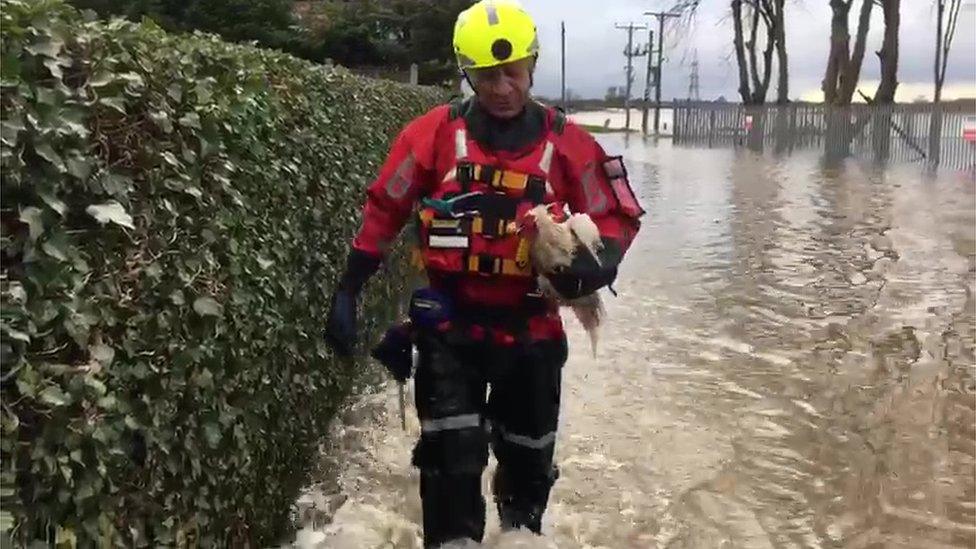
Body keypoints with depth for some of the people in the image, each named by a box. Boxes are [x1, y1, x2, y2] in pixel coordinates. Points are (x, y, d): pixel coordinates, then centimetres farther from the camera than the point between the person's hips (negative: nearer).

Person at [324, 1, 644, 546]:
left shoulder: (566, 142, -4)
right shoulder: (436, 132, -5)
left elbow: (616, 215, 2)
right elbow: (384, 209, 1)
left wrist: (599, 262, -21)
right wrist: (347, 293, -1)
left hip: (530, 327, 2)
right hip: (450, 323, -1)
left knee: (529, 460, 17)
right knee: (451, 460, -6)